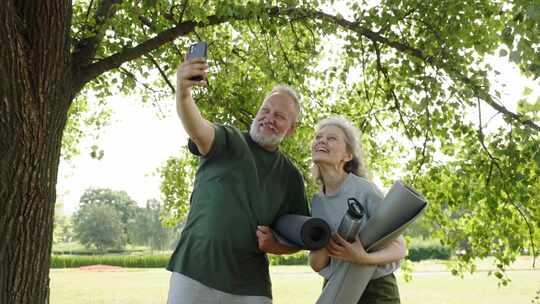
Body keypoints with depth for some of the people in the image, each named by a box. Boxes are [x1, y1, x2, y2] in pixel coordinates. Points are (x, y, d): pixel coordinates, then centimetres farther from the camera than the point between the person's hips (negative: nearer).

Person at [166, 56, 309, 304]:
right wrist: (183, 93, -43)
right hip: (194, 274, -2)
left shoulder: (291, 176, 9)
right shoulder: (228, 140, 0)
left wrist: (273, 245, -7)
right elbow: (198, 129, -23)